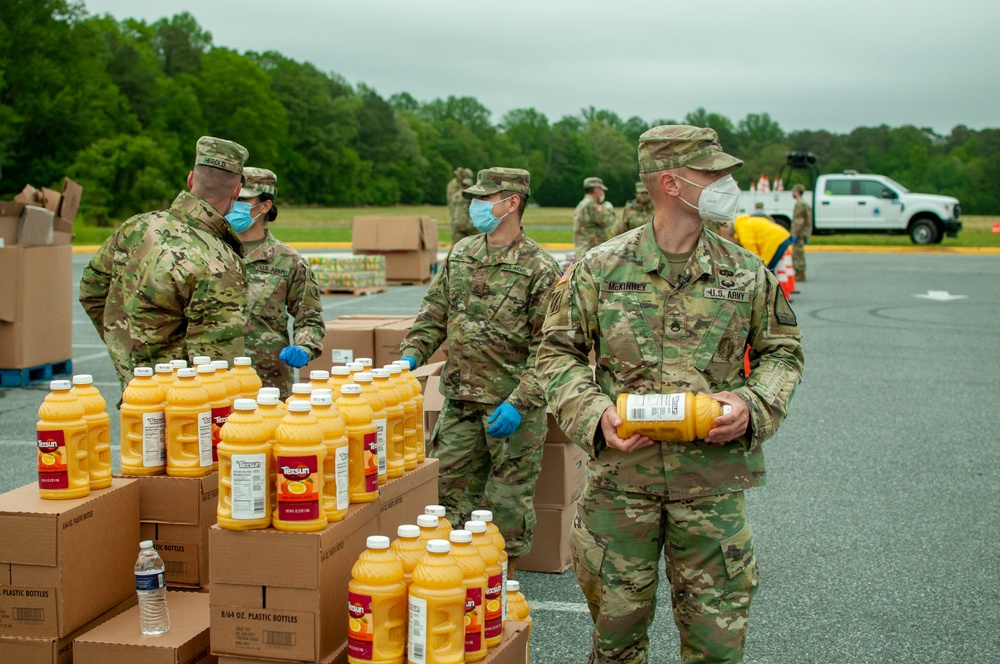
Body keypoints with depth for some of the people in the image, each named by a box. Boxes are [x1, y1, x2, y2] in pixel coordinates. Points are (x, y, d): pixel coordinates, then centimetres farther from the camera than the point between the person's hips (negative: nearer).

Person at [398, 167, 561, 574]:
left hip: (511, 406, -6)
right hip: (461, 402, 6)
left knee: (509, 499, 5)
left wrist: (519, 403, -22)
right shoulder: (461, 255, 9)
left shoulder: (540, 269, -11)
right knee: (450, 490, 11)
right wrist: (410, 356, -2)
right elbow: (434, 315, 15)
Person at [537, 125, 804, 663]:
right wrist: (594, 412, -13)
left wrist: (753, 405, -9)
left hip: (712, 483, 1)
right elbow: (558, 353, 4)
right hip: (619, 478, -1)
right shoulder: (600, 269, -3)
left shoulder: (746, 273, 2)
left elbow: (782, 351, 11)